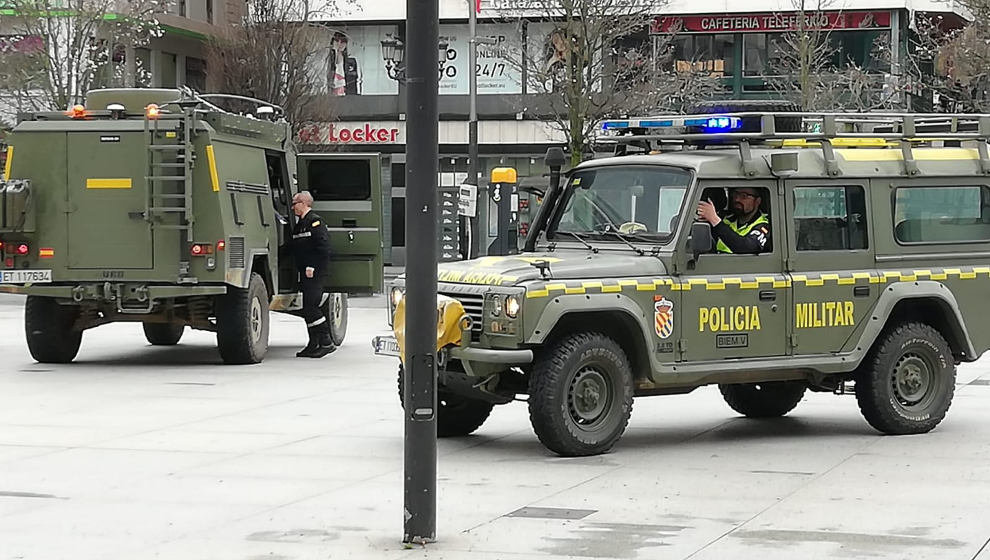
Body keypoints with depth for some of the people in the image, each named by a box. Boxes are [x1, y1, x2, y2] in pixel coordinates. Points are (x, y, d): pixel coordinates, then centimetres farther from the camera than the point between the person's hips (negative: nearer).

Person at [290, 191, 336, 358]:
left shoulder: (315, 221, -9)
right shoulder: (300, 224, 19)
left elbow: (323, 247, -17)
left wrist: (312, 267, -20)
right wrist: (301, 269, 12)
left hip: (315, 273, -10)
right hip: (305, 273, 10)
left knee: (310, 307, -14)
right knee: (308, 308, 9)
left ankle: (326, 342, -10)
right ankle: (314, 345, 13)